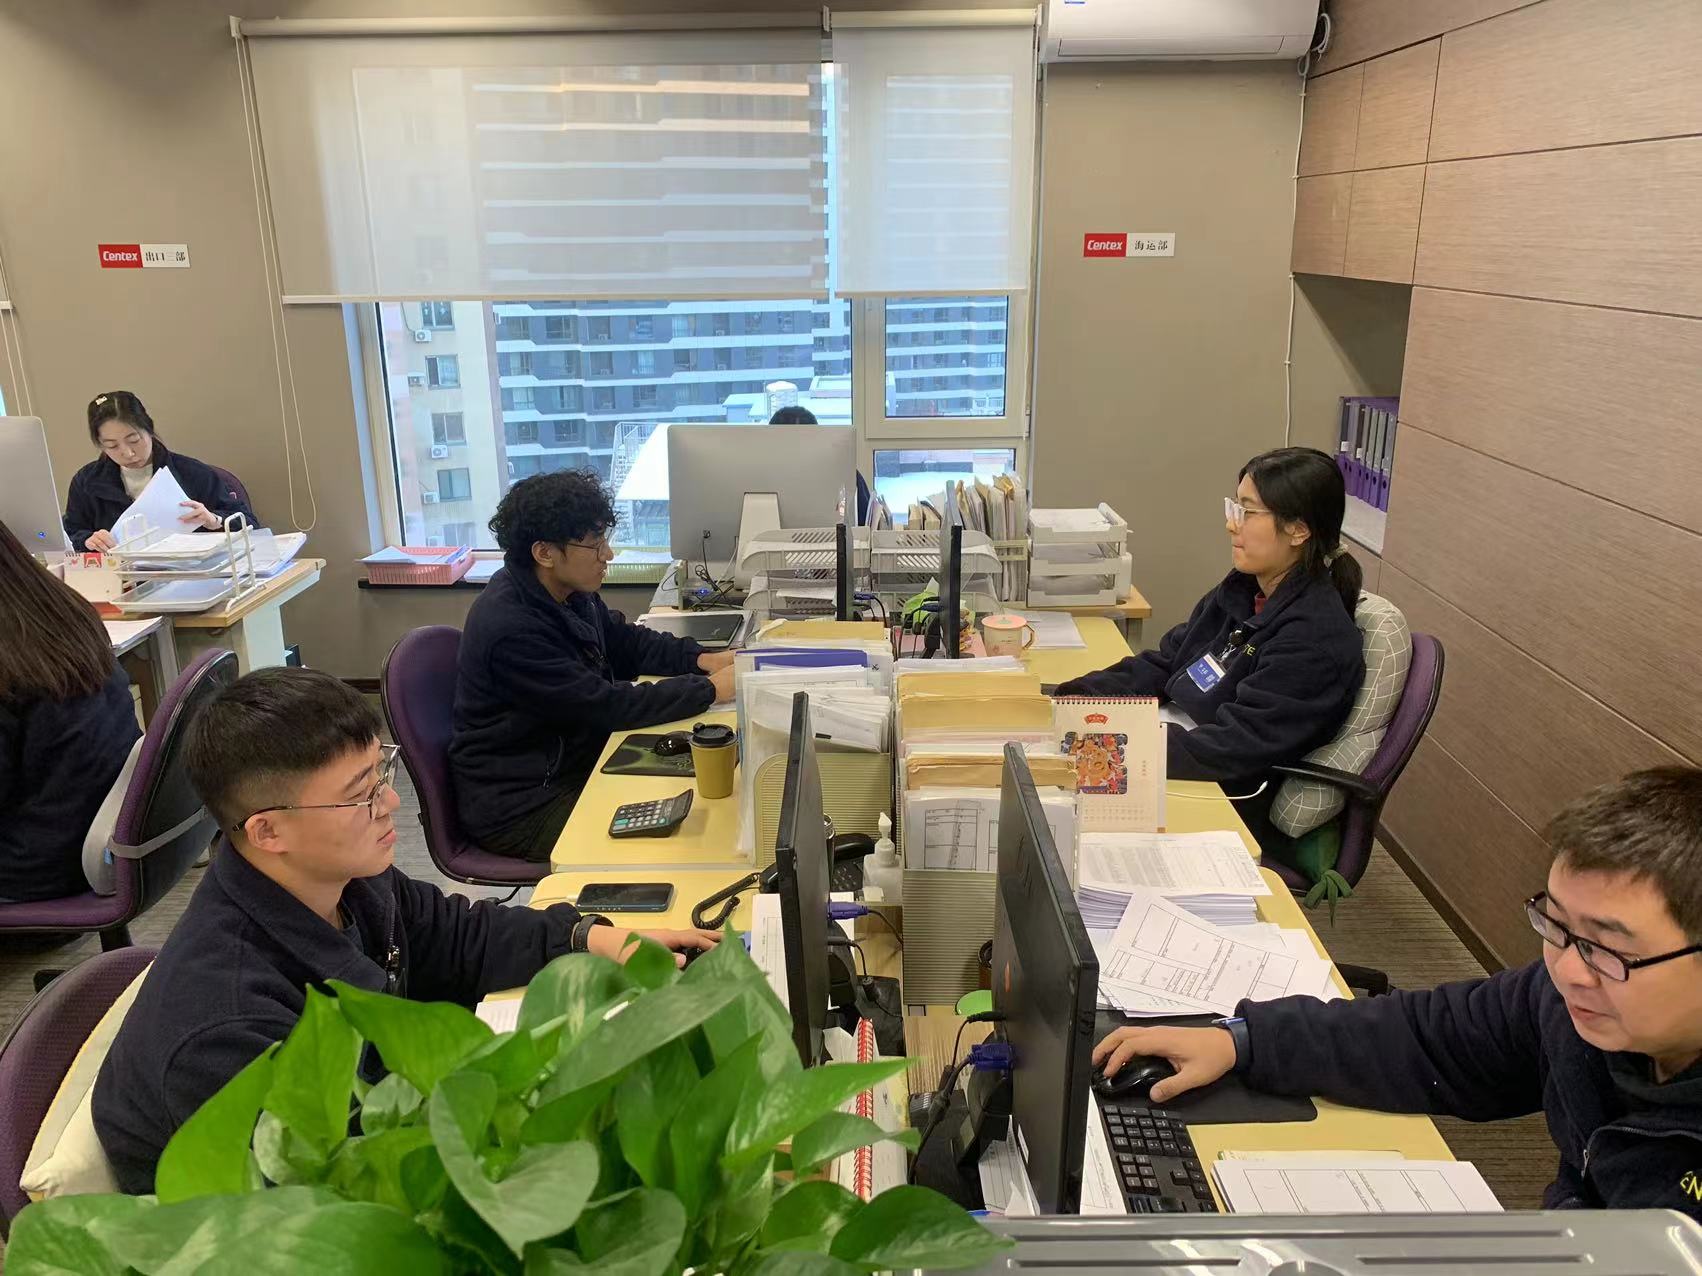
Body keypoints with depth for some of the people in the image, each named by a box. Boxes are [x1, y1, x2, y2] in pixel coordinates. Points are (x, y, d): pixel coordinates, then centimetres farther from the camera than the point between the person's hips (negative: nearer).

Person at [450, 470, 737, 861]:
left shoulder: (569, 593, 1)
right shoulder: (509, 628, -28)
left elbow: (627, 641, 15)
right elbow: (607, 706, -27)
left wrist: (702, 660, -2)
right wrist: (710, 689, -21)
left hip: (574, 762, 9)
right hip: (522, 804, -9)